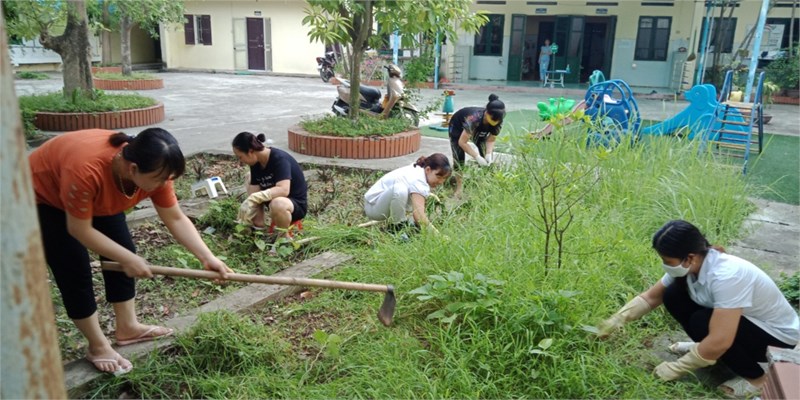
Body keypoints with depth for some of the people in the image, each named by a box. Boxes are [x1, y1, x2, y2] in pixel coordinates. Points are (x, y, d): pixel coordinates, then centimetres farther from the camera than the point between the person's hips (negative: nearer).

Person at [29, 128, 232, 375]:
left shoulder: (153, 171, -25)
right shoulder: (87, 170, -44)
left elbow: (176, 219, -17)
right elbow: (80, 230, -31)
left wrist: (207, 258, -25)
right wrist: (128, 259, -27)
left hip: (97, 198, 6)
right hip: (43, 197, -6)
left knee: (121, 256, 2)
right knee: (74, 271, -7)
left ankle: (127, 328, 17)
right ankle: (98, 346, 7)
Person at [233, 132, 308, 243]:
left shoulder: (279, 159, -26)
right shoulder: (256, 163, -2)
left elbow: (283, 190, -39)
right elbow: (254, 191, -3)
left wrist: (253, 198, -42)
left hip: (297, 204, -8)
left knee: (277, 204, -40)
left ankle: (285, 236, -11)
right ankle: (259, 226, 7)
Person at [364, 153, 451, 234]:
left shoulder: (419, 170, 0)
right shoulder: (418, 181, -28)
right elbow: (419, 216, -38)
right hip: (373, 206, -10)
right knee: (400, 189, -35)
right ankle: (398, 227, -15)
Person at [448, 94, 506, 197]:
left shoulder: (498, 121, -30)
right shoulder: (474, 118, -46)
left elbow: (491, 140, -17)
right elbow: (462, 142, -41)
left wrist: (489, 153, -36)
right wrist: (477, 157, -45)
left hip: (478, 131, 5)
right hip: (458, 126, -5)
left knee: (487, 157, -9)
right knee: (459, 156, -15)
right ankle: (459, 186, -1)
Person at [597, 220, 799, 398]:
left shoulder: (726, 276, -37)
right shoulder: (690, 265, -14)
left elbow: (720, 342, -39)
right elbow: (651, 297, -1)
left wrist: (676, 368, -28)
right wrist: (617, 319, -12)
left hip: (777, 334, -7)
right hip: (739, 318, 7)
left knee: (702, 322, -30)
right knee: (673, 296, -12)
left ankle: (755, 377, -7)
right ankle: (703, 349, 10)